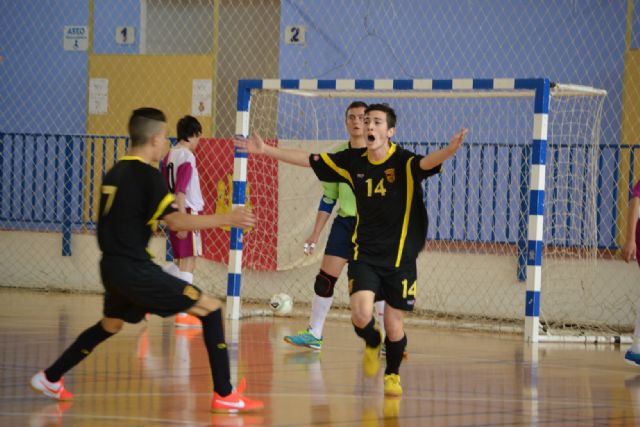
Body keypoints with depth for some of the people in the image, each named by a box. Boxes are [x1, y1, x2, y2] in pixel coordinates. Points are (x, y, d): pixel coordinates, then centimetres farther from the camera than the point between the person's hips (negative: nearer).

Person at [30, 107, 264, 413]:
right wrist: (226, 219, -19)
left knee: (110, 325, 33)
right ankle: (224, 396, -10)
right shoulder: (147, 175, -12)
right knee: (211, 309, -5)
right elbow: (176, 222, -19)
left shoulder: (115, 173, 13)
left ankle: (49, 378, 34)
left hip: (111, 265, 8)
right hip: (134, 268, -8)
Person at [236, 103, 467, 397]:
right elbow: (308, 160, 9)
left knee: (394, 325, 1)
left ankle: (392, 374, 32)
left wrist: (451, 149, -55)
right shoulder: (353, 161, -1)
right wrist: (266, 150, 9)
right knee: (361, 315, -18)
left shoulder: (403, 162, -12)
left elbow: (427, 163, -34)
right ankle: (372, 344, 19)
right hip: (364, 254, 2)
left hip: (400, 257, -2)